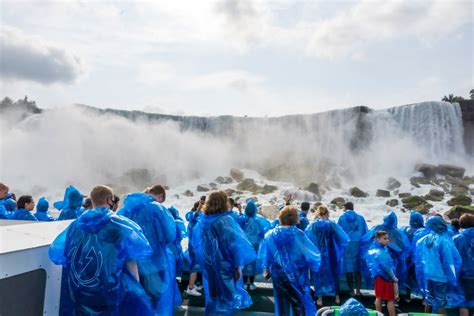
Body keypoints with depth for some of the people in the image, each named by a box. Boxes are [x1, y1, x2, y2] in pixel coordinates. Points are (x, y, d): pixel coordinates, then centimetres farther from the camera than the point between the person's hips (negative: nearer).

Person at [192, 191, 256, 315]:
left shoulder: (201, 222, 1)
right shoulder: (225, 220, -18)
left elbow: (196, 244, 11)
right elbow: (235, 244, -19)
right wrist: (238, 265, -11)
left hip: (209, 267, 6)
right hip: (225, 267, -5)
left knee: (213, 297, 19)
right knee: (227, 297, 9)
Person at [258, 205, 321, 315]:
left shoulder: (270, 235, -7)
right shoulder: (298, 234, -16)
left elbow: (263, 255, 2)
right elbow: (312, 253, -10)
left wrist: (266, 269, 17)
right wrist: (313, 266, 9)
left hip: (278, 275, 3)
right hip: (297, 275, -3)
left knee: (282, 304, 17)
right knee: (300, 304, 11)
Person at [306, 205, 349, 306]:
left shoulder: (313, 225, -8)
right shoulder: (332, 225, -10)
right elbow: (344, 238, -5)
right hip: (330, 254, 0)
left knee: (318, 274, 11)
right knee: (333, 273, 16)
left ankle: (320, 298, 12)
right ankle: (337, 297, 24)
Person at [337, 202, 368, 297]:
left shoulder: (342, 218, -1)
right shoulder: (360, 218, 4)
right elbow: (366, 232, 6)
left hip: (346, 245, -2)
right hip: (358, 245, 2)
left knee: (349, 268, 5)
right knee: (358, 268, 10)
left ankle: (352, 290, 8)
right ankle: (358, 290, 9)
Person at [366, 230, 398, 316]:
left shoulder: (372, 249, 4)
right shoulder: (381, 252, -23)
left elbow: (371, 263, 13)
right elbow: (386, 266, -22)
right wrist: (394, 278, -11)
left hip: (378, 276, 9)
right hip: (385, 277, -8)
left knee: (379, 297, 16)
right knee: (391, 299, 1)